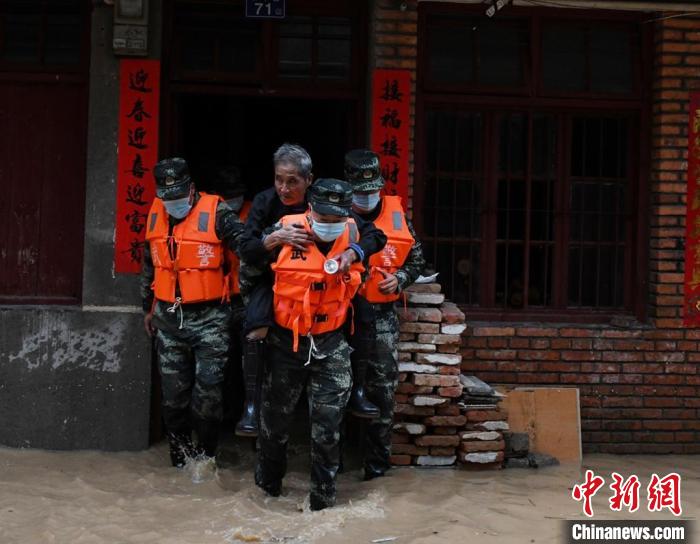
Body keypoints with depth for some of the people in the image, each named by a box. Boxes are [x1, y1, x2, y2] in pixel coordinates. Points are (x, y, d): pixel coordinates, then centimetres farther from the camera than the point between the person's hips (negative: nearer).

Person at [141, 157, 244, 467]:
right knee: (174, 390, 11)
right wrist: (149, 308, 24)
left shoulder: (215, 212, -11)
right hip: (169, 317, 5)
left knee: (208, 387, -4)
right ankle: (180, 452, 28)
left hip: (209, 317, -5)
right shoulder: (156, 214, 7)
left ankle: (205, 452, 15)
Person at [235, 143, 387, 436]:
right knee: (256, 329, -29)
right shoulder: (265, 201, -13)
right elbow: (245, 249, -18)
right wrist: (275, 238, -36)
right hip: (271, 277, -2)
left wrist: (351, 253, -35)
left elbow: (375, 236, -16)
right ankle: (252, 404, -16)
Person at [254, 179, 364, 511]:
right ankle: (267, 487, 40)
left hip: (331, 345, 1)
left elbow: (357, 282, 15)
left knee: (327, 428, 2)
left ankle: (323, 501, 18)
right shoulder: (285, 230, -15)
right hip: (286, 341, -1)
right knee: (275, 420, 16)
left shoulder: (351, 234, -6)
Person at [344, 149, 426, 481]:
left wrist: (399, 279, -4)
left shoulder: (396, 214, 5)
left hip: (382, 314, 2)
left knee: (382, 387, 5)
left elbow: (416, 260, 13)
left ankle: (377, 462, 18)